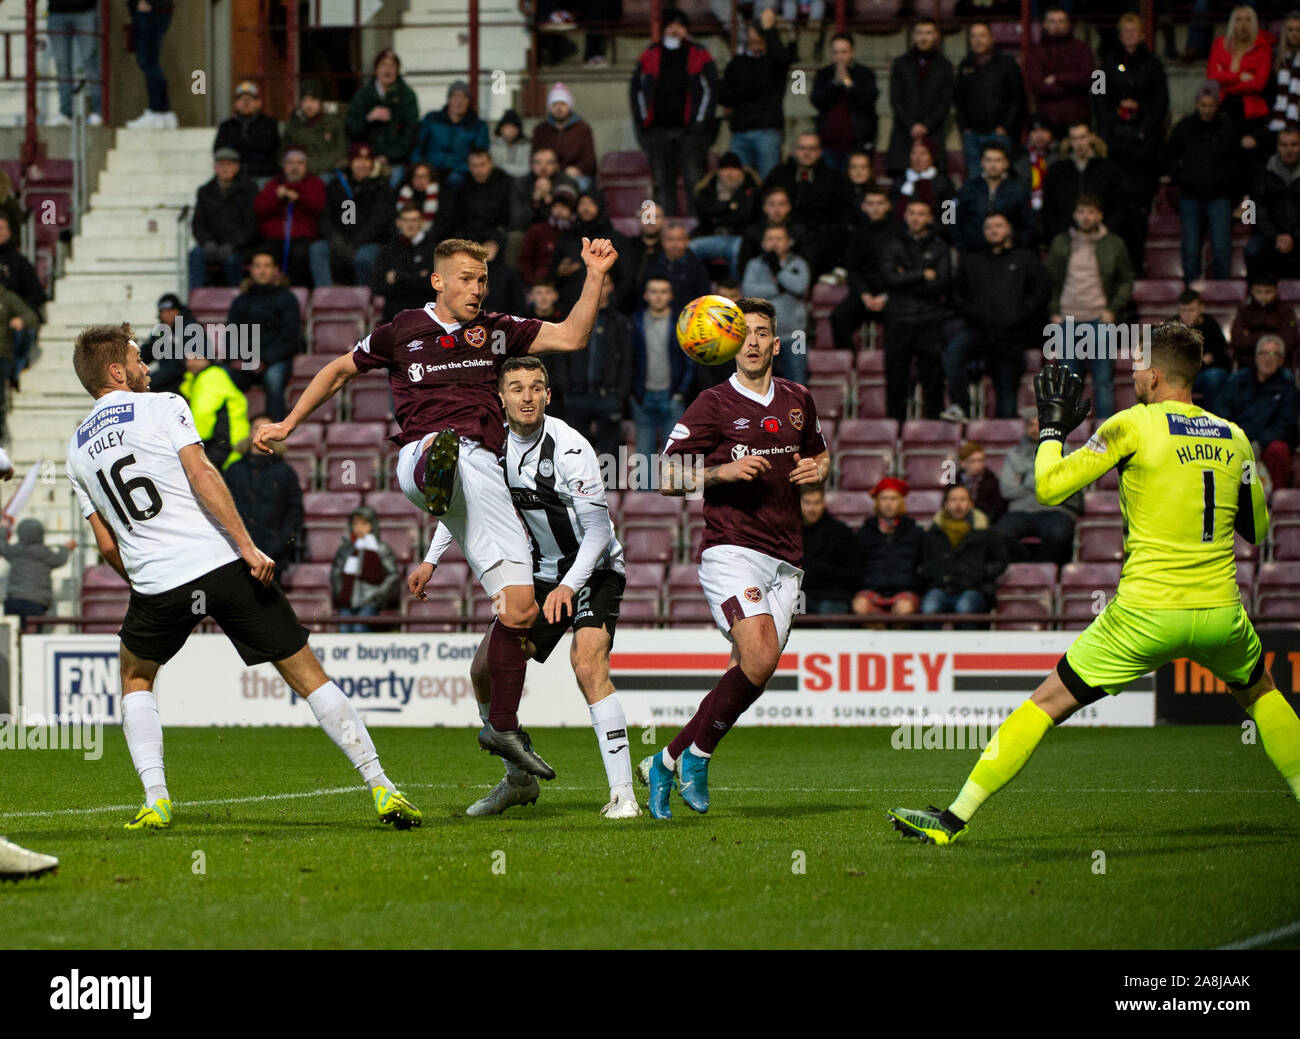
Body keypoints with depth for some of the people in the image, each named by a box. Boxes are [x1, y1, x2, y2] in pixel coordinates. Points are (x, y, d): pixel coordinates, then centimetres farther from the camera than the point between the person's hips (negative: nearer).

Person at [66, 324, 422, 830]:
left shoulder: (77, 449, 15)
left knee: (135, 677, 28)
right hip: (222, 562, -3)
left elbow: (108, 546, 14)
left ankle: (155, 800, 11)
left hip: (156, 582, 3)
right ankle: (380, 786, -1)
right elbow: (201, 475, -11)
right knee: (306, 673, 4)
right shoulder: (163, 407, 3)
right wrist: (247, 546, -14)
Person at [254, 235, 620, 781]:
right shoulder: (402, 331, 15)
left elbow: (570, 337, 14)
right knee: (444, 446, -45)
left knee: (519, 607, -3)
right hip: (422, 452, -3)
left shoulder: (496, 331, 21)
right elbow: (340, 369, 28)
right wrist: (288, 424, 27)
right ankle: (436, 475, -82)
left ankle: (502, 727, 10)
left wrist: (595, 277, 4)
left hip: (483, 470, 3)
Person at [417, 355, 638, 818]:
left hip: (594, 571, -6)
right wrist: (430, 561, 10)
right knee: (486, 670, -1)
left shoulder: (569, 447, -22)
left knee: (587, 665, -27)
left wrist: (569, 586, -32)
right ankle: (519, 781, 19)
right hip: (542, 574, 6)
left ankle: (622, 792, -26)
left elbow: (597, 529, -21)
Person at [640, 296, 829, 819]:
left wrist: (817, 469, 8)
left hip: (785, 558, 6)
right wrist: (723, 471, -15)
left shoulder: (798, 401, 14)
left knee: (753, 671, -1)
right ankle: (697, 755, -6)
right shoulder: (713, 404, 0)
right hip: (731, 550, -6)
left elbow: (820, 453, 31)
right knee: (759, 657, -25)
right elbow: (667, 476, 0)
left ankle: (668, 761, 13)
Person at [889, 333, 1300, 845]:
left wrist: (1053, 426, 10)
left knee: (1047, 702, 3)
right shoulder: (1233, 437, 8)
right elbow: (1256, 527, 20)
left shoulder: (1133, 426, -5)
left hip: (1146, 613, -4)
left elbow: (1050, 486, -6)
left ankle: (954, 818, 1)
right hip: (1220, 612, 4)